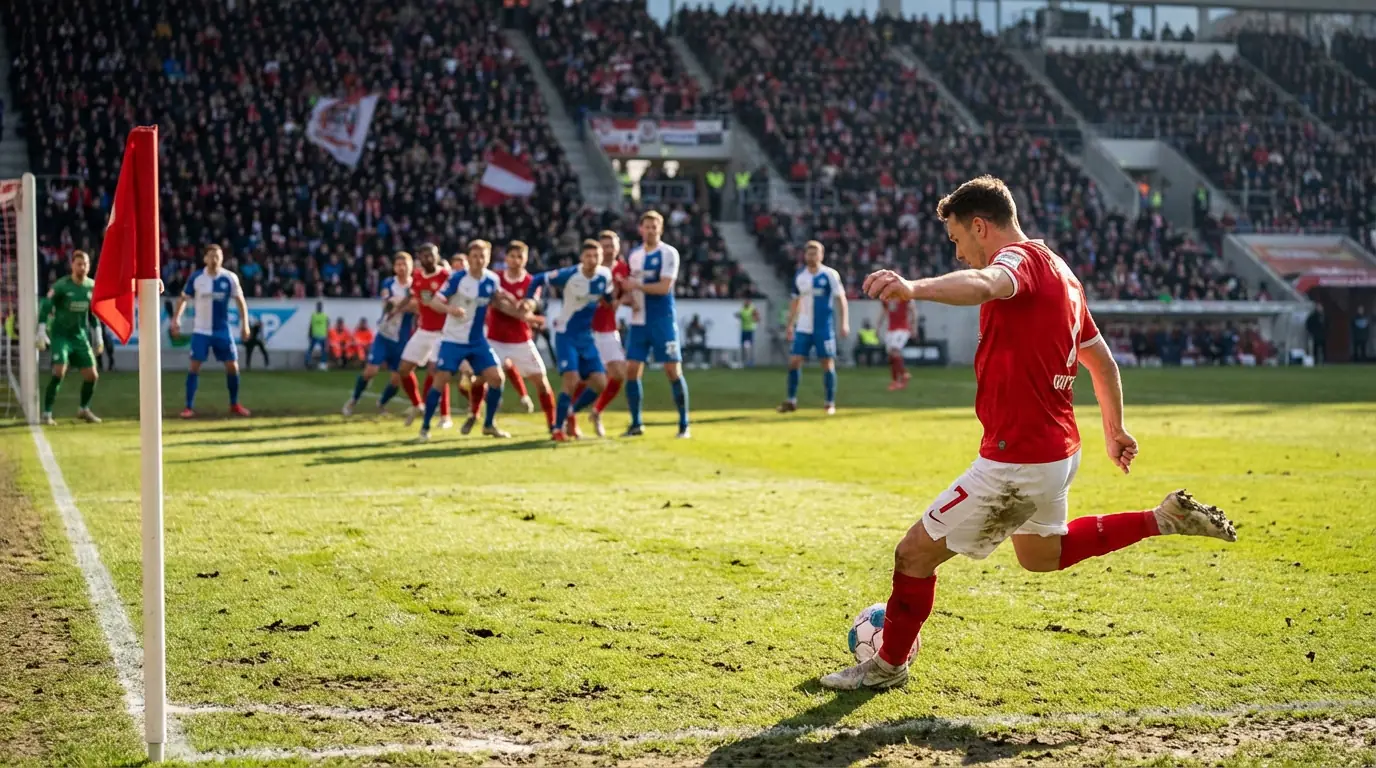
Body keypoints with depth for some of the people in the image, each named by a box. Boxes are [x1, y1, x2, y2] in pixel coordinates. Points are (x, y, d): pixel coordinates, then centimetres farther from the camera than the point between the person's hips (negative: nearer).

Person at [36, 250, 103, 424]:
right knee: (59, 373, -20)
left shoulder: (92, 286, 3)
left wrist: (98, 337, 15)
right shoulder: (61, 286, -13)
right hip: (60, 336, -5)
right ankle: (46, 413, -11)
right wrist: (41, 332, -20)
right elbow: (45, 307, -12)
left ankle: (84, 410, 27)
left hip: (81, 337, 5)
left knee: (92, 376, 3)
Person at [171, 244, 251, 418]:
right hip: (200, 331, -1)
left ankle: (234, 404, 19)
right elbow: (184, 298, 6)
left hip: (222, 330, 1)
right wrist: (176, 319, -3)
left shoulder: (230, 278, -5)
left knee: (232, 367, 1)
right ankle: (189, 407, -2)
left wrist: (244, 324, -2)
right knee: (195, 366, -8)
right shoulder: (196, 278, -6)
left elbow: (240, 301, 4)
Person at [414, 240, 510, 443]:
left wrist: (501, 298, -5)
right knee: (441, 380, -11)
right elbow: (434, 301, -19)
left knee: (495, 377, -6)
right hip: (453, 340, -4)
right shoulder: (457, 278, -15)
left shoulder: (493, 280, -1)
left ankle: (489, 425, 11)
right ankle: (425, 428, 1)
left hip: (478, 341, 4)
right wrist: (449, 308, -40)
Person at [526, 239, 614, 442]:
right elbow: (538, 280, -8)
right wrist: (530, 300, -20)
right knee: (572, 380, -19)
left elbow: (609, 298, 16)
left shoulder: (605, 276, -4)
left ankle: (569, 413, 20)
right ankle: (557, 429, -6)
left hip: (586, 336, 5)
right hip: (566, 334, -5)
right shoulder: (568, 275, -18)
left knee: (600, 383, -3)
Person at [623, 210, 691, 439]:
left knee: (673, 370, -7)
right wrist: (628, 298, -1)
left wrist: (636, 285, -13)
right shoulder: (634, 254, 12)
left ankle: (684, 425, 2)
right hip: (639, 321, 5)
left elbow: (664, 287, -17)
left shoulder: (669, 253, -7)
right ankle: (636, 424, 11)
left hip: (663, 321, -5)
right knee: (632, 370, 0)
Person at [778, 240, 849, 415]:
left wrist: (844, 323, -13)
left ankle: (830, 403, 9)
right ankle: (791, 400, 6)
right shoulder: (800, 276, 7)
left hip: (824, 328, -4)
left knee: (827, 363, -1)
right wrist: (790, 324, 15)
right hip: (803, 328, 4)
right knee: (794, 361, -2)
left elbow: (841, 299, -5)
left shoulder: (830, 275, -6)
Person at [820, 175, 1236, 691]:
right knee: (1042, 555, 34)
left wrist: (914, 288, -62)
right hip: (1058, 450, 10)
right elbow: (1102, 360, 22)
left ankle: (888, 666, 17)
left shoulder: (1021, 258, -17)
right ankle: (1164, 518, 28)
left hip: (1016, 463, -10)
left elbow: (984, 285, -43)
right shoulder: (1060, 273, 12)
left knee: (916, 552, 2)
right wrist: (1114, 430, 35)